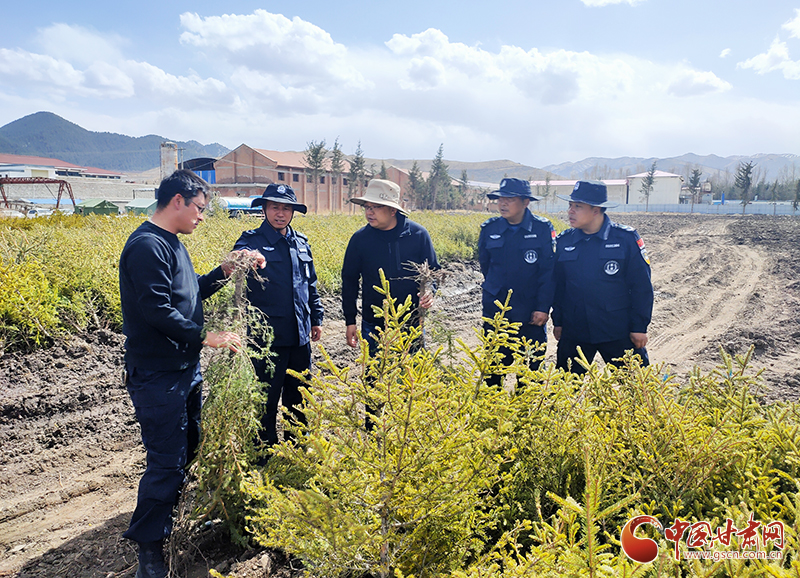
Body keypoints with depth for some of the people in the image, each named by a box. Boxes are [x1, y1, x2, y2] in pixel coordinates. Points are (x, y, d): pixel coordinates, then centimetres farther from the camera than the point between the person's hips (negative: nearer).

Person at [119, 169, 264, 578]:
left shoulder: (171, 243, 13)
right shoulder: (147, 246, -19)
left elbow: (190, 292, 19)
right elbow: (157, 310, -25)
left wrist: (224, 271, 7)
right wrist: (205, 337, -19)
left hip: (184, 370, 10)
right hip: (158, 376, -10)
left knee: (186, 449, 20)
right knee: (166, 461, -3)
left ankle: (174, 519, 39)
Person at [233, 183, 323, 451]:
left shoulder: (300, 242, 11)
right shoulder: (252, 240, -6)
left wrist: (316, 318, 18)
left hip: (300, 335, 6)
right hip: (268, 336, -5)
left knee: (298, 396, 19)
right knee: (267, 398, 5)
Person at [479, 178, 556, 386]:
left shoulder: (543, 228, -6)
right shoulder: (489, 229, 1)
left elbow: (549, 271, -7)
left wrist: (543, 307, -11)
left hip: (530, 312, -1)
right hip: (495, 310, 2)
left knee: (530, 366, 7)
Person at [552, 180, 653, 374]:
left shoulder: (626, 238, -7)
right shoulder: (564, 241, 2)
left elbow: (642, 287, -4)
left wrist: (639, 327, -5)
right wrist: (558, 322, 8)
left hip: (618, 334, -2)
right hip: (574, 333, 3)